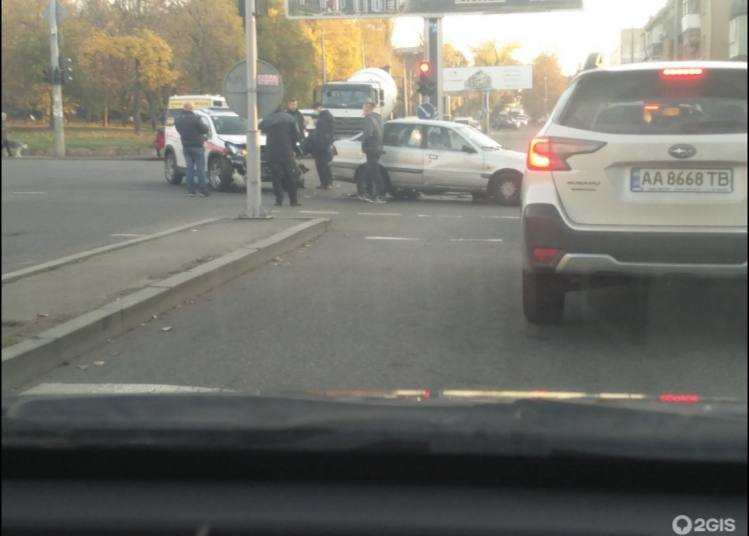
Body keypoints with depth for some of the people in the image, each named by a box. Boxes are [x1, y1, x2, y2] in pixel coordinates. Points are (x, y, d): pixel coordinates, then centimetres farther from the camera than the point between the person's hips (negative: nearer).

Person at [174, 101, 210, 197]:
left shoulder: (178, 120, 5)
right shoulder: (195, 118, -16)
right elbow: (204, 129, -12)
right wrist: (206, 126, 10)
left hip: (186, 146, 6)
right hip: (197, 146, -6)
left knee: (189, 168, 9)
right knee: (200, 169, -2)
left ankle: (190, 191, 5)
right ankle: (203, 191, -5)